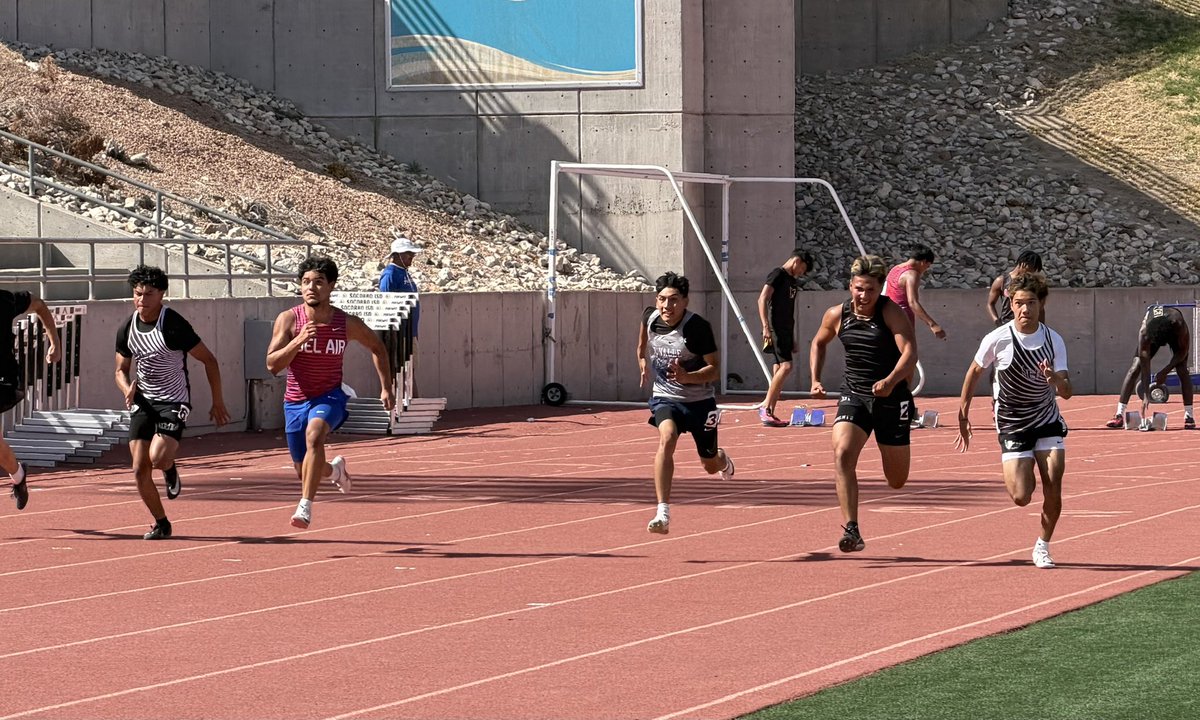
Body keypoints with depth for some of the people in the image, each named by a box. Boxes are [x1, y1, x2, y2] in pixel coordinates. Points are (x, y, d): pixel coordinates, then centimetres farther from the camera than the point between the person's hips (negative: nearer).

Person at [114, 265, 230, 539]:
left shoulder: (174, 325, -16)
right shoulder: (127, 329, 1)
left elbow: (209, 360, -9)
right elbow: (121, 369, 15)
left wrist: (218, 402, -6)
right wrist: (127, 389, -9)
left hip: (174, 402, -5)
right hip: (143, 402, 5)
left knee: (157, 458, -25)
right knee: (140, 470, -3)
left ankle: (171, 470, 13)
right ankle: (161, 524, 16)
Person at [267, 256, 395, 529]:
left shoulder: (348, 324, -7)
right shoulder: (288, 319, -10)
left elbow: (377, 347, 12)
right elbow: (272, 364, -16)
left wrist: (386, 387, 8)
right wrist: (299, 340, -29)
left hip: (329, 397, -2)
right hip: (295, 401, 2)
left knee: (314, 434, -36)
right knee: (304, 472, 12)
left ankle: (305, 506, -37)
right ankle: (335, 468, 50)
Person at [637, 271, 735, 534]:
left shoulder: (698, 327, -24)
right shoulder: (650, 317, -10)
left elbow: (715, 369, -21)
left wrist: (687, 377, -37)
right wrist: (643, 361, 18)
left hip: (699, 401, -2)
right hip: (665, 397, 2)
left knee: (710, 465, 13)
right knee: (666, 438, -31)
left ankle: (724, 461, 56)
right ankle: (663, 514, -35)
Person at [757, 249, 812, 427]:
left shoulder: (793, 280, 21)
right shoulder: (778, 275, -6)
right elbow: (762, 299, -16)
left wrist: (793, 339, 25)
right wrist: (766, 327, -24)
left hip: (786, 331, 9)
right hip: (776, 330, -9)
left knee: (779, 370, 6)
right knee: (785, 366, -18)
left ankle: (770, 413, 7)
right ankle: (765, 407, -15)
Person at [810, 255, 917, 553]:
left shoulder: (891, 312, -12)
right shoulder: (837, 315, 1)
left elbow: (910, 352, -23)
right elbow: (818, 343, 22)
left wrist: (891, 382, -39)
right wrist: (815, 379, 11)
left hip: (890, 398, -2)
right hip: (854, 396, 2)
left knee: (897, 481, 9)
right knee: (842, 455, -25)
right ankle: (851, 530, -27)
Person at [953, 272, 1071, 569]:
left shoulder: (1054, 340, -9)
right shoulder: (997, 339, -16)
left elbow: (1066, 392, -11)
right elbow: (974, 372, 2)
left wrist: (1055, 379, -34)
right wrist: (963, 414, 5)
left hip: (1048, 421, 2)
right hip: (1012, 426, -2)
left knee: (1053, 487, -12)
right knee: (1021, 497, -11)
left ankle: (1043, 545, 11)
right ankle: (1016, 473, 28)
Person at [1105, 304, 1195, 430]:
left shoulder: (1180, 325, -42)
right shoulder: (1144, 333, -40)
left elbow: (1182, 351, -22)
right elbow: (1145, 367, -36)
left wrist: (1165, 372, -26)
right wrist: (1146, 396, -39)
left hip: (1174, 332, 0)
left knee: (1182, 369, -18)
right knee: (1136, 367, -15)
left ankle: (1189, 416, -11)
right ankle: (1119, 415, -16)